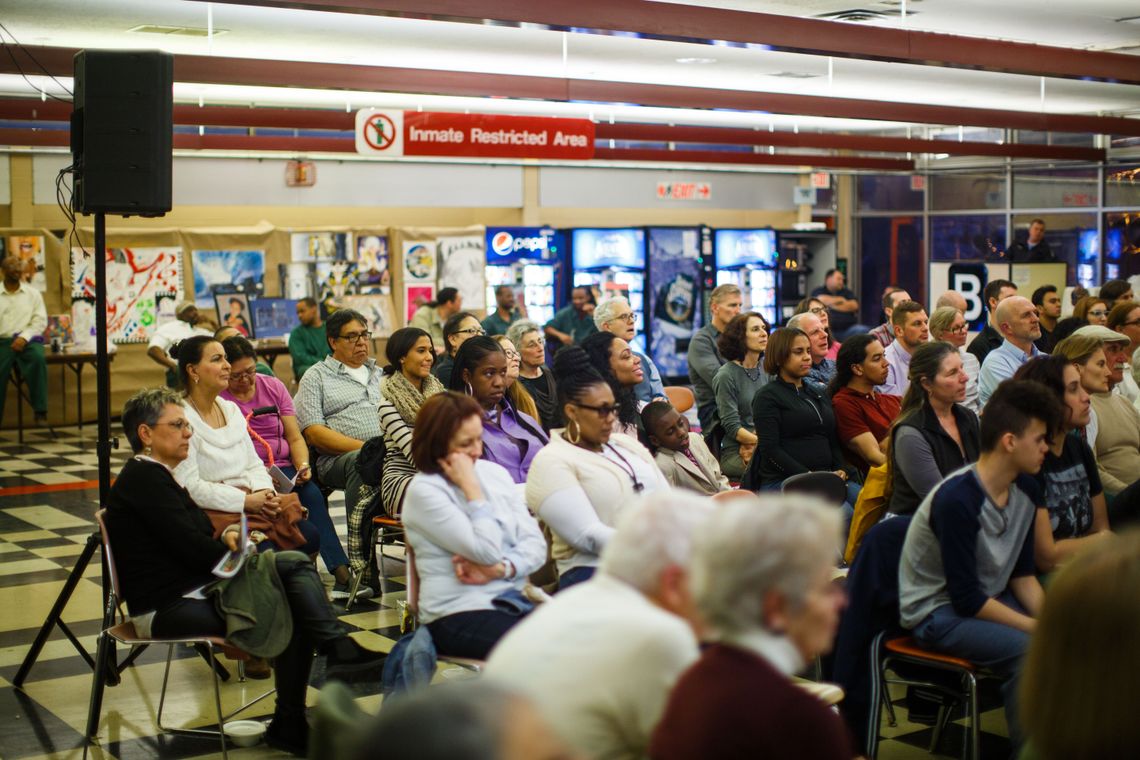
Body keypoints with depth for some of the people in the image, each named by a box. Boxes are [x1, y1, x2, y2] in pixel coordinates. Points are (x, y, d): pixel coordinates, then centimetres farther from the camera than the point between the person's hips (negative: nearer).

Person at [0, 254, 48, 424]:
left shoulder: (32, 293, 11)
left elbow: (40, 321, 4)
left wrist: (24, 337, -13)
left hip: (28, 339, -1)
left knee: (38, 358, -33)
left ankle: (40, 411, -30)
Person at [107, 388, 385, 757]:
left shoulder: (155, 476, 18)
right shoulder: (143, 480, -14)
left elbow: (194, 540, 17)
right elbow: (192, 548, -19)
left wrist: (225, 537, -4)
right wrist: (241, 555, -5)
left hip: (194, 589, 10)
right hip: (168, 608, -10)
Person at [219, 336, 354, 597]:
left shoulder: (274, 387, 16)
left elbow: (295, 437, 14)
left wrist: (303, 466, -7)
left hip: (283, 469, 4)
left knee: (312, 494, -30)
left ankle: (341, 570, -34)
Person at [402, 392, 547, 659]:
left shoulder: (495, 472, 13)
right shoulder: (423, 491, -6)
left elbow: (535, 544, 8)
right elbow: (487, 550, -14)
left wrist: (499, 569, -10)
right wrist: (470, 486, -10)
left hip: (515, 599, 6)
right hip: (458, 613, -6)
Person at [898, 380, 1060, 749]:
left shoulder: (1026, 490, 1)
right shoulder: (957, 500, -26)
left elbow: (1022, 573, 8)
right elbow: (967, 599, -23)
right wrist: (1038, 627, -21)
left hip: (988, 599, 8)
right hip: (936, 610, -8)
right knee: (1028, 650, -30)